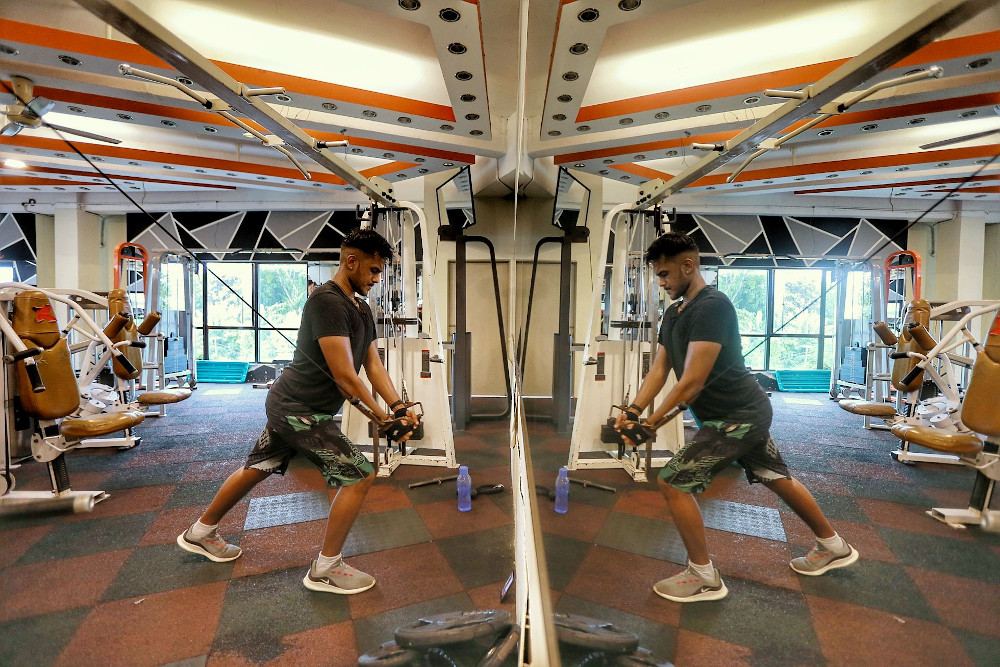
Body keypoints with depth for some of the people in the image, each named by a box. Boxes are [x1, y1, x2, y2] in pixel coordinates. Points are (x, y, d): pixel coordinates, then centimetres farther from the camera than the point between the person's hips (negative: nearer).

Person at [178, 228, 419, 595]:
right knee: (359, 475, -7)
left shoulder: (361, 309, 9)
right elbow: (344, 376, -25)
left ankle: (201, 532, 46)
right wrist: (384, 419, -20)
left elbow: (373, 364, 4)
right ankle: (325, 569, 7)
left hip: (287, 405, 10)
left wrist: (399, 407, -8)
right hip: (301, 410, -10)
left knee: (256, 469, 25)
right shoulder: (327, 301, -23)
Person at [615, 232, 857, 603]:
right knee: (777, 478, 24)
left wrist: (652, 423, -21)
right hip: (747, 413, 10)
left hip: (737, 416, -10)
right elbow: (659, 370, 3)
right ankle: (832, 547, 47)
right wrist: (633, 412, -10)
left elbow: (692, 382, -27)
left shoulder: (711, 307, -23)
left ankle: (703, 578, 7)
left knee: (673, 482, -10)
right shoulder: (674, 313, 8)